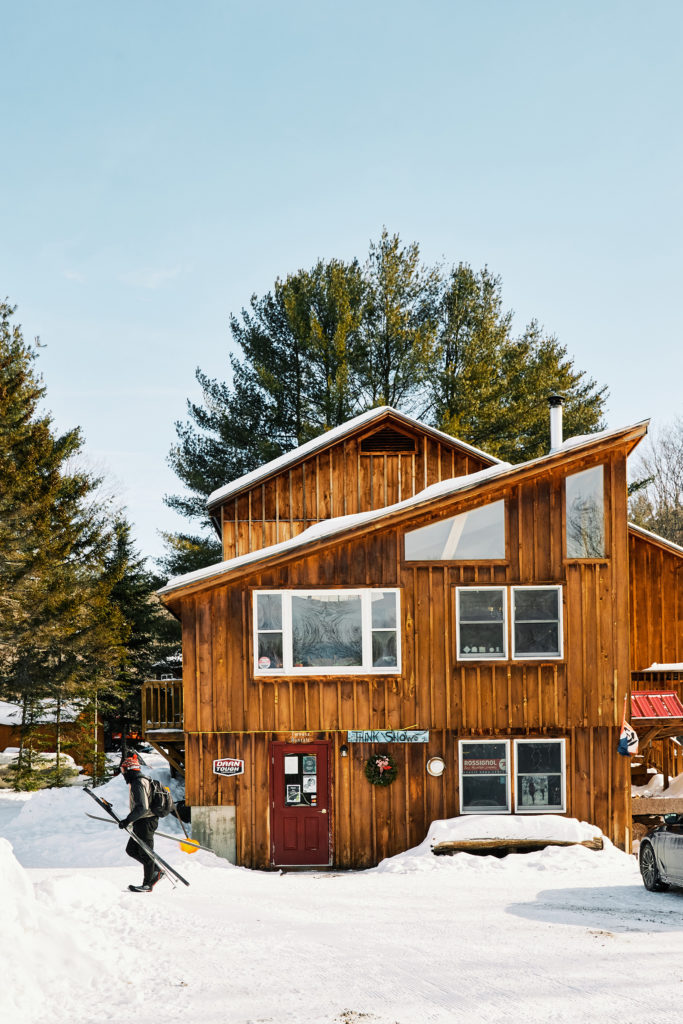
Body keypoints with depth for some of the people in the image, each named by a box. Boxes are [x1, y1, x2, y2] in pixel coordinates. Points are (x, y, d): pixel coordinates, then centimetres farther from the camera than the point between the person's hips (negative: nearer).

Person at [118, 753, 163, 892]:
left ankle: (148, 884, 4)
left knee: (145, 853, -3)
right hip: (142, 823, 10)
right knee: (131, 850, 14)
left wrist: (127, 820, -25)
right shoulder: (143, 780, 14)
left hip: (145, 822, -10)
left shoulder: (138, 784, -19)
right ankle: (157, 869, 17)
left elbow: (142, 808, -28)